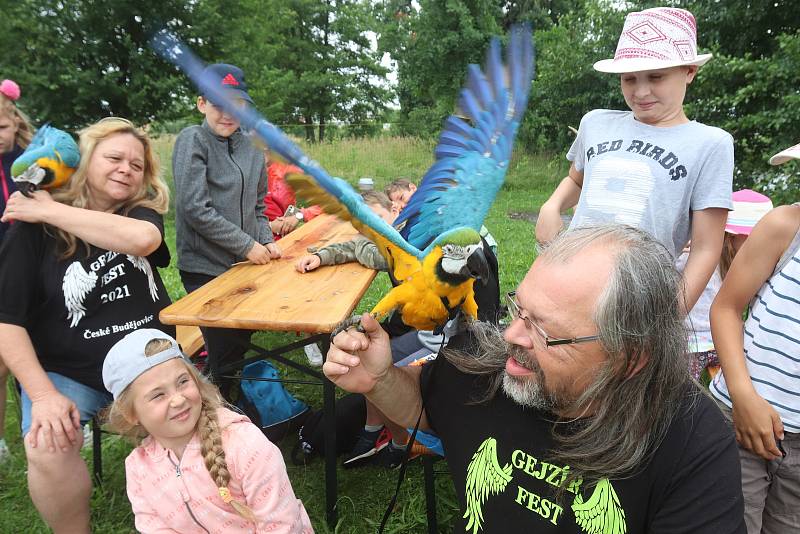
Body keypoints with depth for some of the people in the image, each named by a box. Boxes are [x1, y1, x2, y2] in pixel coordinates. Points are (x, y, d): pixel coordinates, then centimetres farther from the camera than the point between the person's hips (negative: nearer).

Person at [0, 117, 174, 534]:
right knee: (47, 452, -26)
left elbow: (143, 239, -26)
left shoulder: (142, 209, 1)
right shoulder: (34, 228, -6)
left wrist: (51, 211, -20)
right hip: (66, 371, -1)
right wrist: (42, 394, -19)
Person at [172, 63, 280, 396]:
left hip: (245, 265, 6)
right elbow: (195, 209, -17)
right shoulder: (192, 140, -9)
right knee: (225, 351, -1)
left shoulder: (250, 148, 8)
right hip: (206, 268, -6)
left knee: (241, 341, 15)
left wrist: (266, 242, -1)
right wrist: (247, 246, -15)